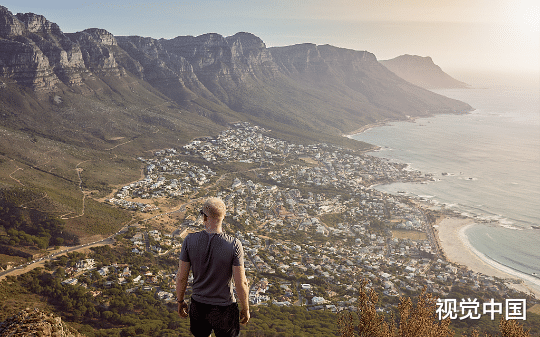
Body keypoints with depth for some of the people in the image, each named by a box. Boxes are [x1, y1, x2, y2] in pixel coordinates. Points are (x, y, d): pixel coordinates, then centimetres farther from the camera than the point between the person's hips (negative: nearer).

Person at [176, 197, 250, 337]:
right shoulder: (234, 245, -23)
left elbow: (181, 277, -7)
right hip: (224, 308, -2)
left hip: (198, 305, 2)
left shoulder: (190, 240, -16)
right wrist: (245, 309, -2)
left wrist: (180, 302, 10)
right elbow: (241, 283, -18)